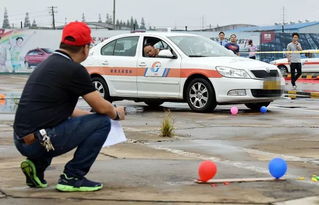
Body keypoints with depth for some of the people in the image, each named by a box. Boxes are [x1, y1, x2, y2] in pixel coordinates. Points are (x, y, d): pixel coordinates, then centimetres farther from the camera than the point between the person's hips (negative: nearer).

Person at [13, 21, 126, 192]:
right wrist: (117, 114, 18)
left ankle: (37, 165, 16)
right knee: (102, 122, 1)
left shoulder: (47, 64, 18)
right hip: (40, 141, -9)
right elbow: (102, 108, -3)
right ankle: (72, 177, 1)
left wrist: (87, 114, 38)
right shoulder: (74, 69, -9)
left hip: (22, 142, 9)